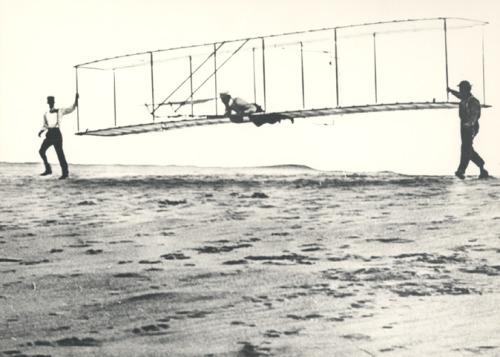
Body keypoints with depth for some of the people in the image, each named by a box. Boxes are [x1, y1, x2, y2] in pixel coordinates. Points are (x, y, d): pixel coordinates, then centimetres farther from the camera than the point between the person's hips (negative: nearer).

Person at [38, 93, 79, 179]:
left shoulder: (60, 111, 5)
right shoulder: (46, 114, 16)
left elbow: (71, 109, -2)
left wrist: (76, 100, -14)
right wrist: (41, 131, 2)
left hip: (56, 133, -5)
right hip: (49, 134, 5)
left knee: (60, 153, -10)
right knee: (41, 151, -3)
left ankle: (65, 173, -7)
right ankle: (48, 169, 10)